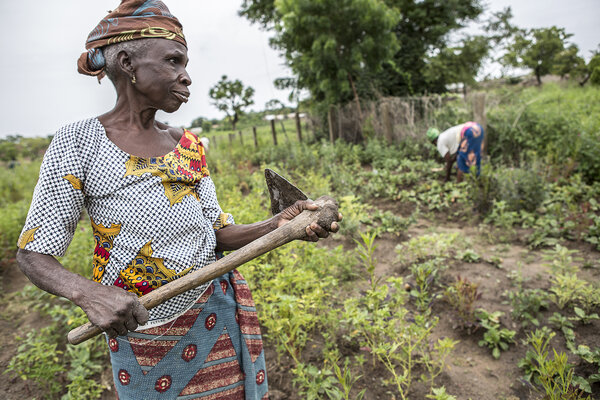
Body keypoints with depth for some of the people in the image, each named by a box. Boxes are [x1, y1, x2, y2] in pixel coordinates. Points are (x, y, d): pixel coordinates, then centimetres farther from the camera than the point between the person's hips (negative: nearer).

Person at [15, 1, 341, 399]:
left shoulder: (187, 145, 3)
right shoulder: (79, 142, -8)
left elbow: (218, 231, 1)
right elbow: (34, 254, -8)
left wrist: (277, 225, -17)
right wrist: (88, 294, -28)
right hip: (138, 325, -3)